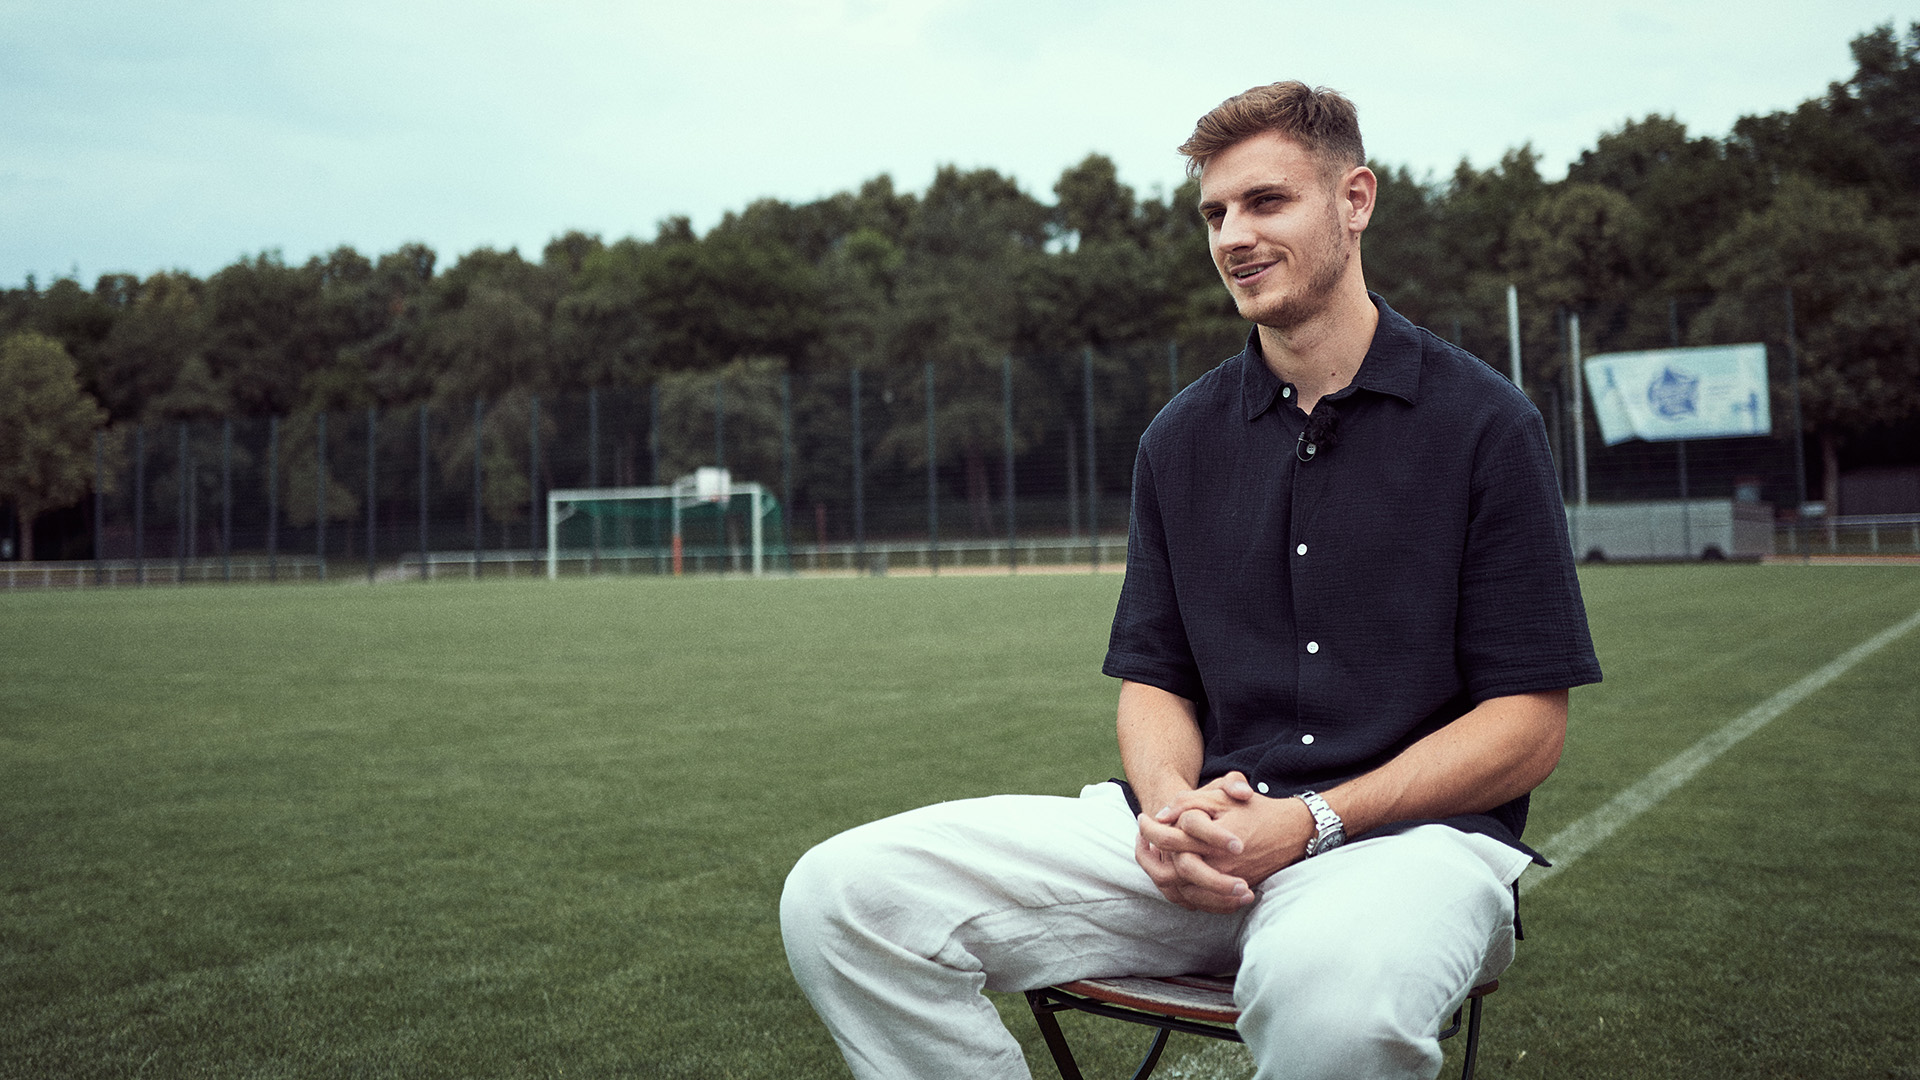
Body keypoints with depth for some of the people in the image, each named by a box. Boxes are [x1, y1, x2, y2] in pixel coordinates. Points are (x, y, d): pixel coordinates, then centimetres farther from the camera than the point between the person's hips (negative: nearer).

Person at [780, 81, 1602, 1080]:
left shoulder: (1483, 423, 1)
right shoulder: (1179, 438, 14)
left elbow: (1528, 728, -2)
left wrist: (1309, 823, -15)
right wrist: (1174, 805, -9)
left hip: (1410, 833, -4)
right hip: (1205, 826, 4)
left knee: (1330, 987, -43)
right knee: (842, 892, -16)